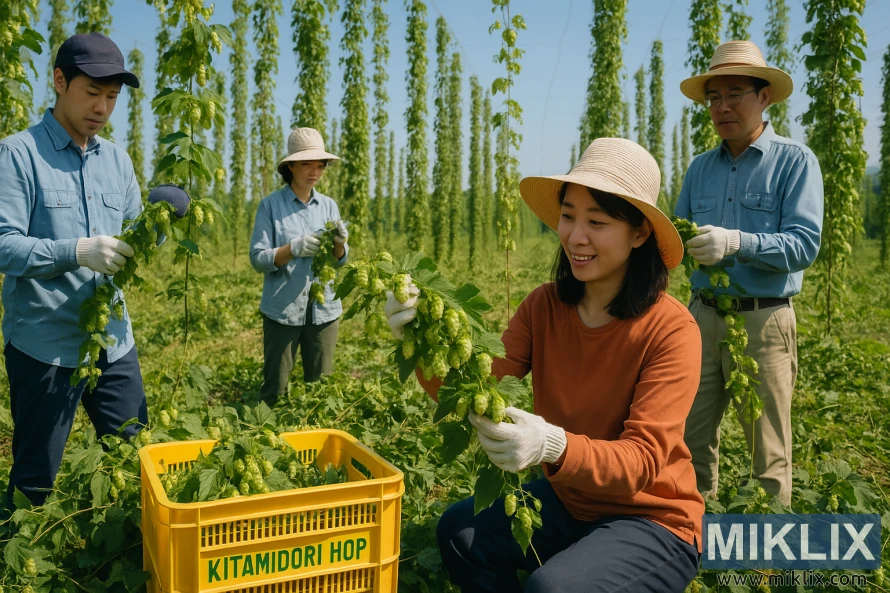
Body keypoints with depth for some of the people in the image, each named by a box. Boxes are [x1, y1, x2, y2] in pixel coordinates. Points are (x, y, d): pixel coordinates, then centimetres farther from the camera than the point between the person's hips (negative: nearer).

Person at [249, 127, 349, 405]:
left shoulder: (329, 205, 7)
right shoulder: (271, 205, -4)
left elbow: (339, 261, 6)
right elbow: (258, 259, -9)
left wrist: (339, 243, -16)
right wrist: (294, 248, -25)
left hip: (324, 309, 3)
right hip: (282, 309, -3)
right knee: (275, 389, 5)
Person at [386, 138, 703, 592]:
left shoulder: (670, 329, -22)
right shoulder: (544, 307, -7)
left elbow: (643, 459, -26)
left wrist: (553, 446, -45)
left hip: (652, 522, -4)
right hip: (568, 500, 5)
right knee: (459, 531, -11)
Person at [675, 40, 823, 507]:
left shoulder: (794, 161, -2)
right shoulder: (700, 167, 13)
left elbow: (805, 244, -13)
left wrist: (736, 243, -28)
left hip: (762, 322, -4)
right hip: (702, 316, 5)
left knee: (768, 453, 3)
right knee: (691, 440, 8)